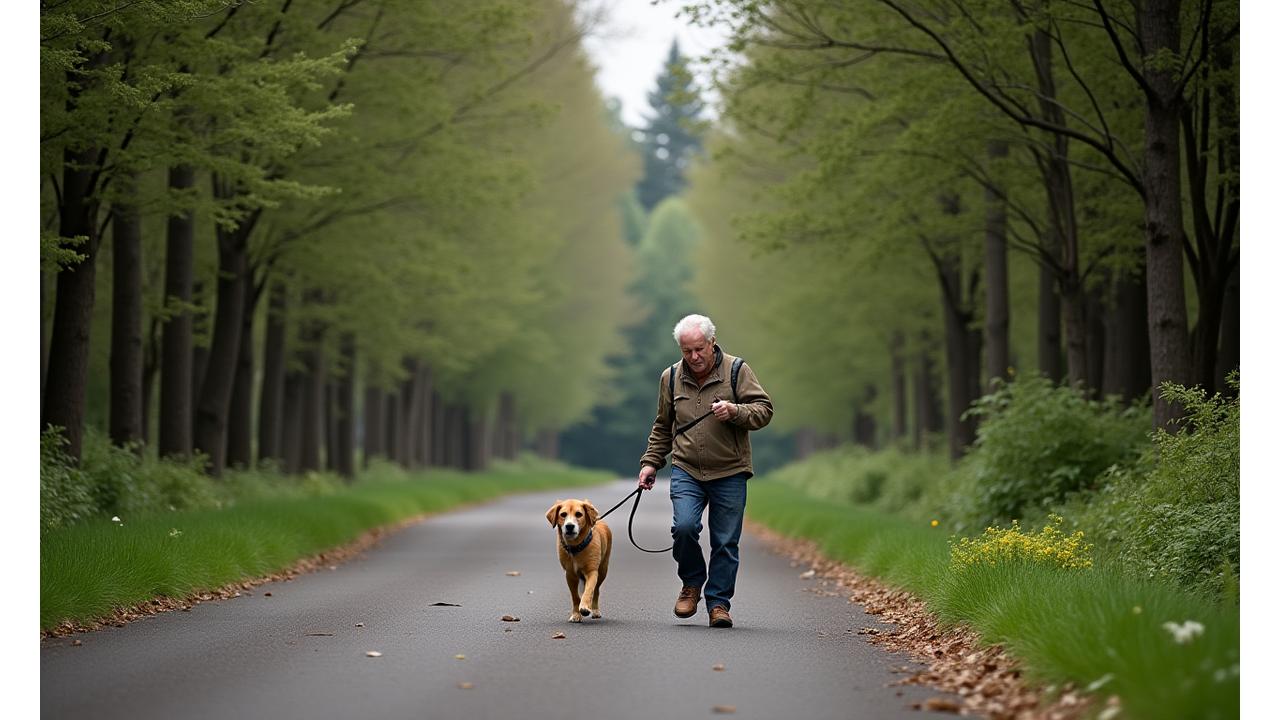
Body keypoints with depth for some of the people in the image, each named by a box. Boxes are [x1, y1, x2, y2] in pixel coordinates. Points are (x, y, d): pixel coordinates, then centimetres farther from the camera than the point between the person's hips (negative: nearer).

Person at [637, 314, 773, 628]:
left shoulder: (737, 371, -2)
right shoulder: (671, 377, 8)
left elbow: (764, 410, -5)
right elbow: (662, 427, 19)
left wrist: (735, 411, -22)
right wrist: (651, 462, 13)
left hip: (729, 473, -1)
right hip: (686, 471, 2)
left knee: (726, 542, 0)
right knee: (684, 526, -18)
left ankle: (718, 602, 13)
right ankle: (692, 582, 7)